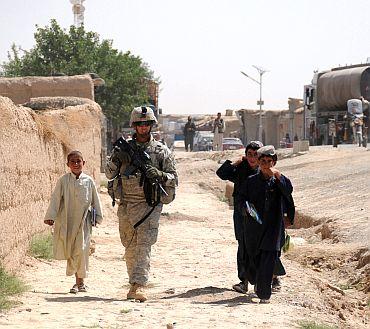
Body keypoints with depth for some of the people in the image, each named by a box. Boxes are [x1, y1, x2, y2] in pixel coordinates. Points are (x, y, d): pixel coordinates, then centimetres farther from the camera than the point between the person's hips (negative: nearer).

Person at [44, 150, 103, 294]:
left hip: (83, 220, -1)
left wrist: (98, 217, 11)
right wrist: (50, 216, -7)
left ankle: (80, 281, 5)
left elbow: (95, 200, 10)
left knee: (81, 249, -7)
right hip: (67, 220, 1)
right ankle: (78, 281, 15)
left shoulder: (89, 181, 2)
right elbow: (55, 199, 0)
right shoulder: (63, 181, 1)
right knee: (70, 250, 2)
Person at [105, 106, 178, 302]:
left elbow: (173, 179, 4)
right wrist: (115, 160, -9)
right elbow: (109, 174, 11)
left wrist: (159, 175, -17)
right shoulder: (124, 148, 9)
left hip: (149, 205, -3)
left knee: (144, 244, -15)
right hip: (126, 205, 3)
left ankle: (140, 284, -24)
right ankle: (133, 283, 19)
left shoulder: (161, 151, 3)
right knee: (130, 247, 9)